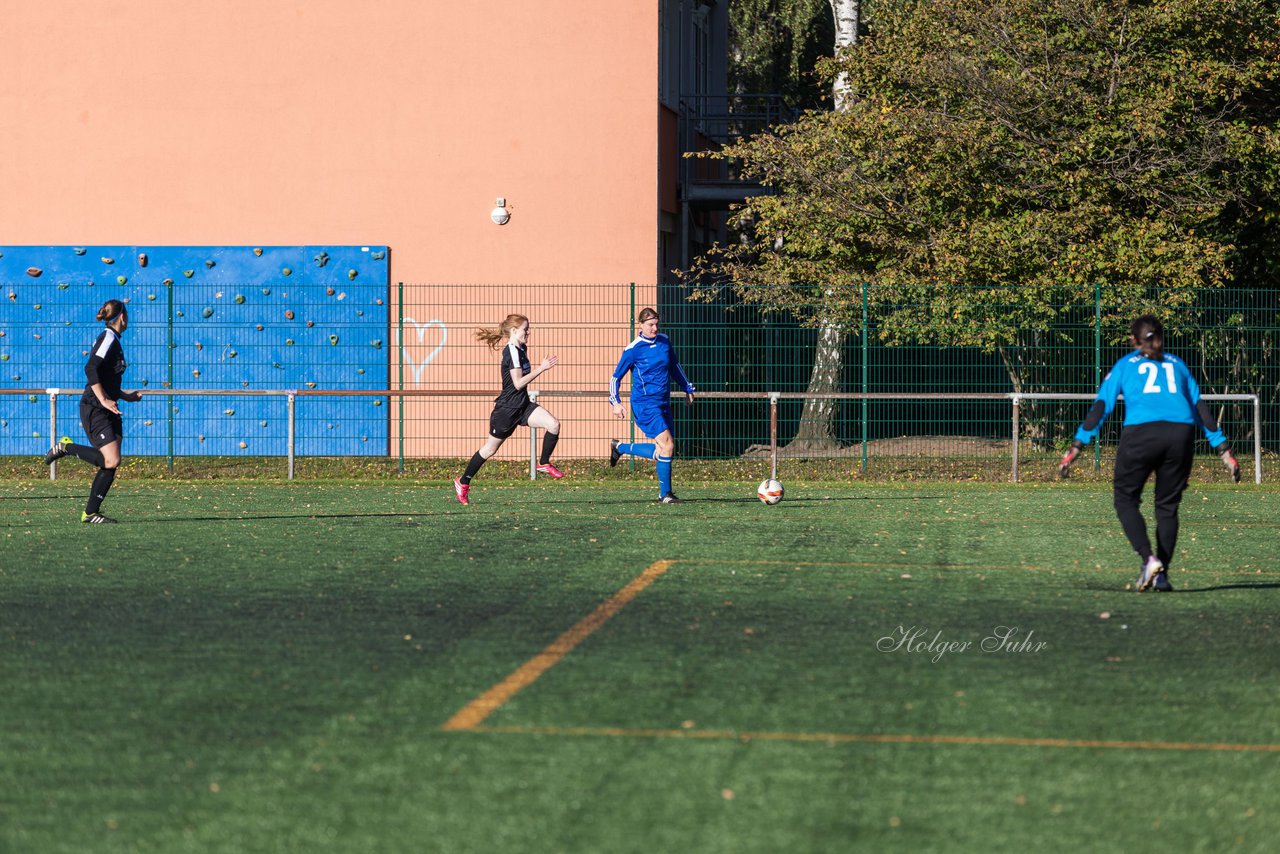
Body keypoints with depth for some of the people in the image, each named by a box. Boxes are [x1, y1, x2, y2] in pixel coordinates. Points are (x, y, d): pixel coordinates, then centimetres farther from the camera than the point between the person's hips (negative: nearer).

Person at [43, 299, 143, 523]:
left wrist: (125, 395, 27)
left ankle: (90, 513, 5)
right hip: (94, 410, -10)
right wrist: (103, 400, -28)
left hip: (108, 411, 10)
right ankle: (67, 447, -1)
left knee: (111, 464, 2)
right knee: (111, 461, -18)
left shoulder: (112, 340, 18)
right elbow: (91, 369, -23)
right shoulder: (108, 339, -11)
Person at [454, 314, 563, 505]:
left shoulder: (520, 349, 9)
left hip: (522, 406, 8)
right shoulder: (512, 351, -18)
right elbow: (518, 382, -24)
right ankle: (463, 483, 20)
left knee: (553, 425, -15)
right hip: (507, 409, -8)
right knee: (490, 449, 5)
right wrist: (541, 369, -24)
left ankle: (544, 464, 2)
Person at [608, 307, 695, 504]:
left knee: (665, 450, 5)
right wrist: (616, 402, -14)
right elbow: (616, 377, -3)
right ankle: (665, 493, -2)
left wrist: (687, 388, 25)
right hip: (645, 404, -7)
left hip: (663, 403, 7)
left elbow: (674, 366, 24)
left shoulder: (664, 342, 7)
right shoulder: (633, 349, -9)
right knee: (667, 445, -16)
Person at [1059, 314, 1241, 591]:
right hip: (1182, 434, 2)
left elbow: (1101, 405, 9)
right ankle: (1161, 574, 7)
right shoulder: (1177, 364, 25)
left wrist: (1077, 445, 6)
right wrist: (1223, 449, 20)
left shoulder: (1125, 365, 19)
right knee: (1167, 505, 13)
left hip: (1141, 433, -2)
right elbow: (1200, 408, 20)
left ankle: (1149, 558, -11)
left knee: (1125, 499, 9)